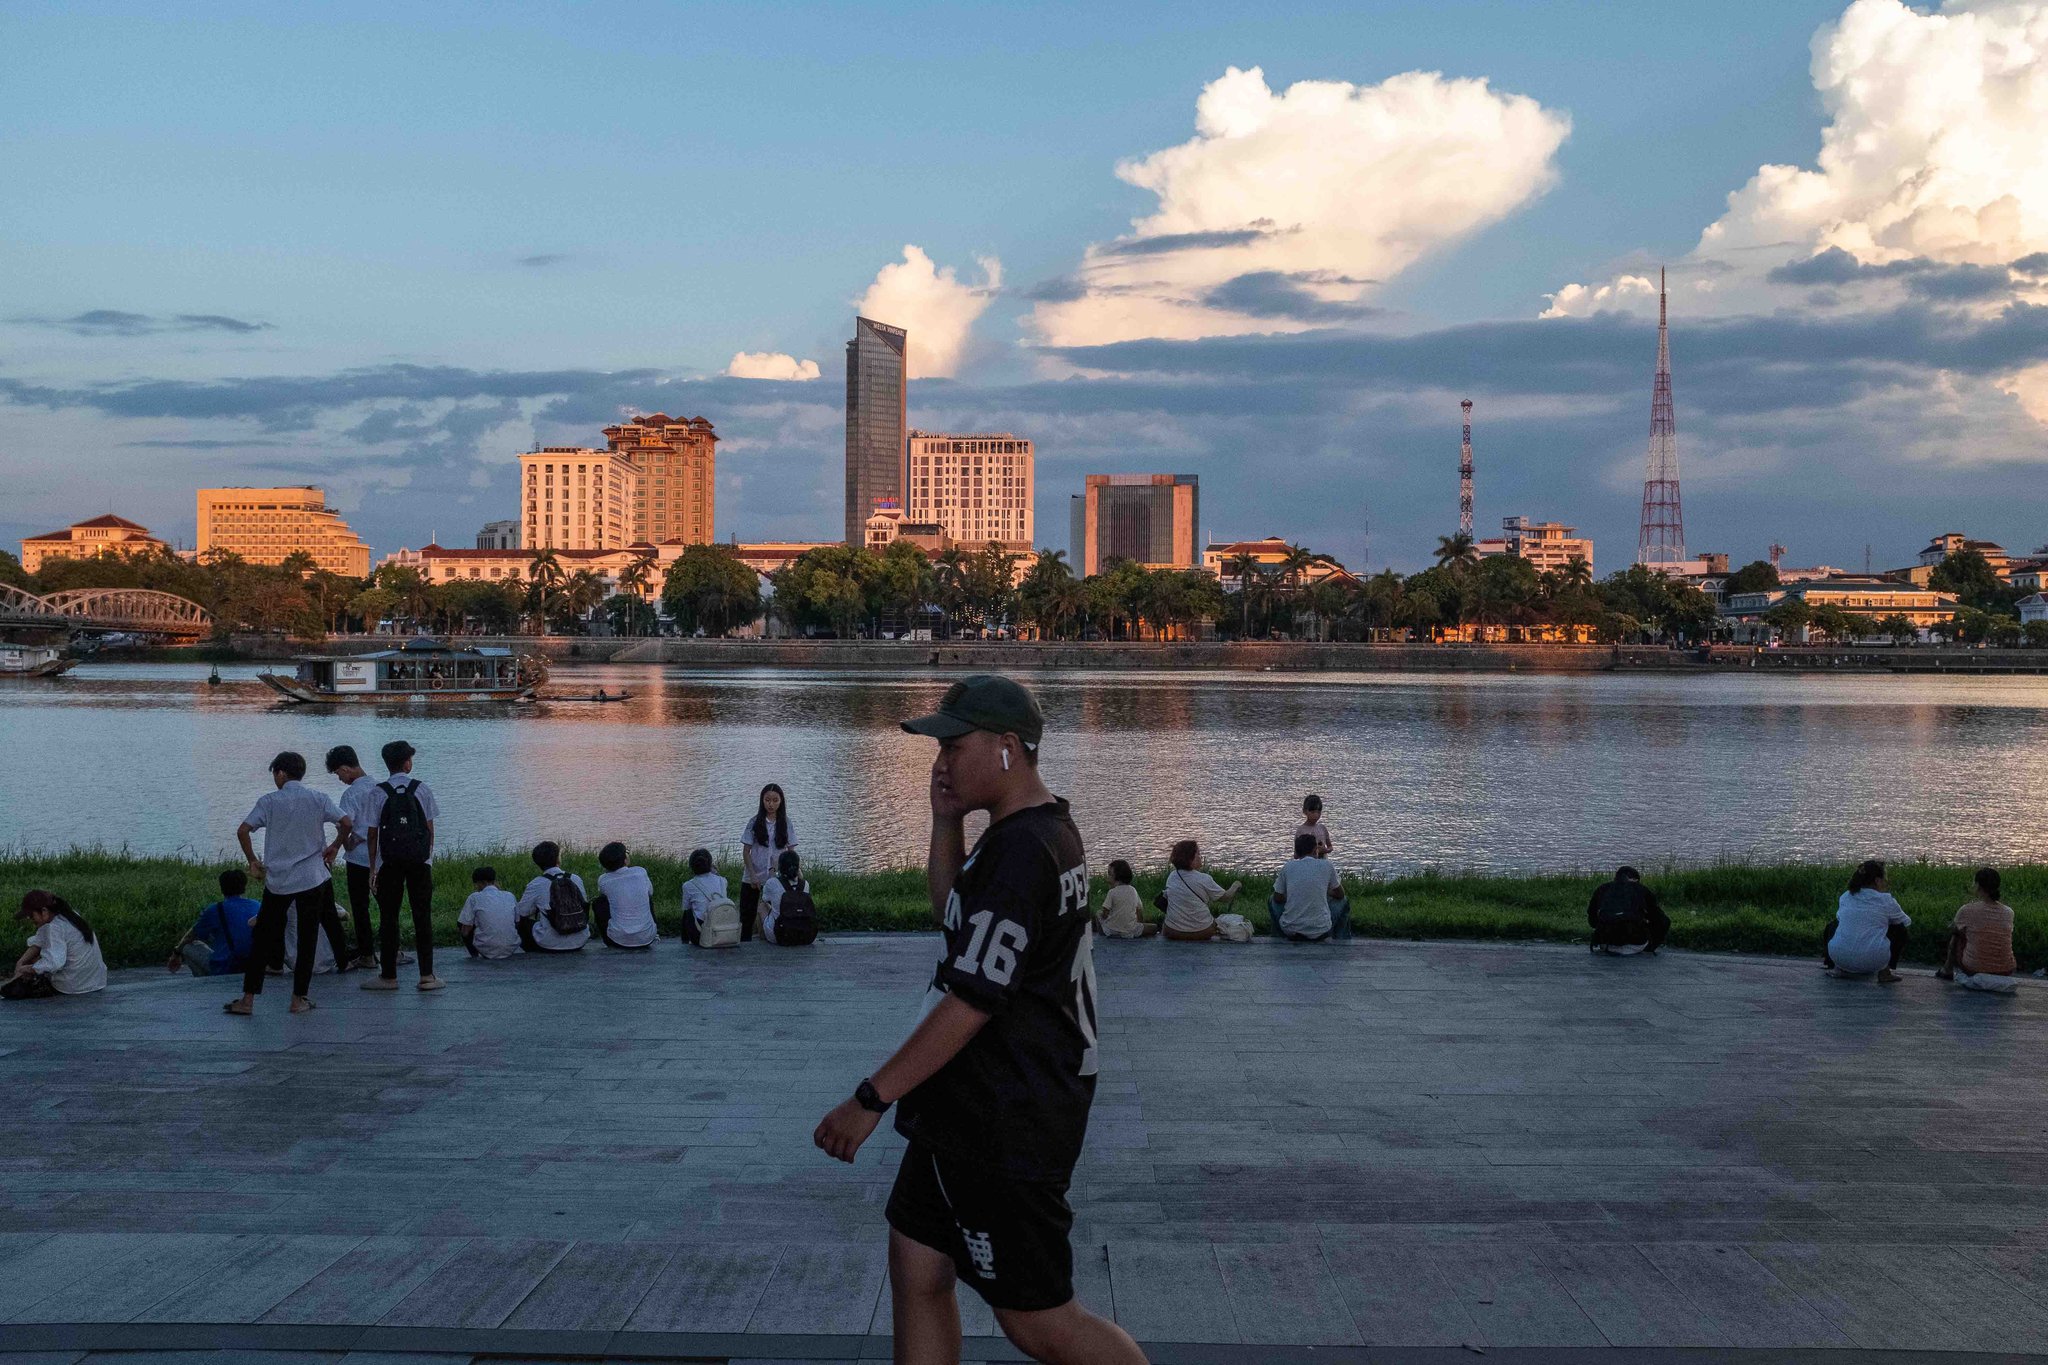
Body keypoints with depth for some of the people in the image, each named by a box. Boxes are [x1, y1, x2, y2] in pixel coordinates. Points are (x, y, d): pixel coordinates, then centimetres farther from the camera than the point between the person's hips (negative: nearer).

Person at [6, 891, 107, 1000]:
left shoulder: (55, 928, -23)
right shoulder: (69, 915, 6)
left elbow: (53, 963, -33)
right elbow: (39, 942, 12)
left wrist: (26, 969, -20)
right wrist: (21, 962, 2)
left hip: (73, 987, -9)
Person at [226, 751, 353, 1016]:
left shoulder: (269, 801, -2)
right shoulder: (318, 799, 1)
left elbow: (243, 831, -10)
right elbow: (346, 823, -7)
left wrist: (253, 861, 3)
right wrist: (334, 847, 9)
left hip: (276, 880, 0)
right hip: (312, 878, 0)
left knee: (263, 939, 7)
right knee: (307, 940, 6)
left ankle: (248, 999, 7)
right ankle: (299, 999, 5)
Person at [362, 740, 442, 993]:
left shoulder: (378, 793, -3)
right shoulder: (422, 789, 0)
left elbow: (373, 833, -2)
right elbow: (430, 828, 3)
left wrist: (372, 866, 5)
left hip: (389, 862, -1)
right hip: (420, 861, 1)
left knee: (388, 917, 6)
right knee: (422, 915, 5)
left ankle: (388, 976, 9)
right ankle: (427, 976, 4)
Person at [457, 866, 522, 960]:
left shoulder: (474, 898, -4)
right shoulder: (510, 896, 5)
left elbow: (465, 932, -3)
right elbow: (517, 923, 15)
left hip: (488, 951, -4)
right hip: (511, 950, 4)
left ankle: (475, 958, 16)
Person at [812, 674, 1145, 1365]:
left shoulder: (1021, 851, -23)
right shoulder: (1048, 829, 10)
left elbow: (972, 1002, -25)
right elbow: (954, 913, 25)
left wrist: (871, 1098, -20)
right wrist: (946, 822, 9)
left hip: (1006, 1125, -11)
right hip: (969, 1112, 11)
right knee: (916, 1269, 14)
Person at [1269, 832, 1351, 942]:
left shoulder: (1287, 868, -1)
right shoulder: (1326, 866, -2)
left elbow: (1278, 898, 11)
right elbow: (1340, 895, 12)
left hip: (1291, 931, 1)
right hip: (1320, 933, -1)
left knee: (1272, 903, 31)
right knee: (1343, 904, 28)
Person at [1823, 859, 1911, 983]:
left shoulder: (1845, 897, 11)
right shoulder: (1886, 901, 1)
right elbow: (1907, 921, 19)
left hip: (1840, 957, 3)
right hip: (1874, 960, -3)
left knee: (1832, 925, 34)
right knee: (1900, 929, 21)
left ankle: (1838, 968, 18)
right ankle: (1885, 971, 11)